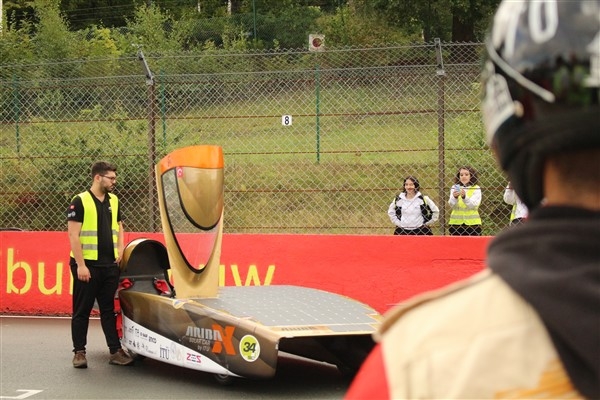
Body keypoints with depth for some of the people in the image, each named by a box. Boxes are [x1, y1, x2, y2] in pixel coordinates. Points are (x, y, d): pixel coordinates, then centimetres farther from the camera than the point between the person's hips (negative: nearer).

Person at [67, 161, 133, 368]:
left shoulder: (113, 201, 11)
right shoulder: (80, 201, -8)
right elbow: (73, 235, -11)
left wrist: (120, 250, 9)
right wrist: (80, 264, -16)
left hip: (110, 265, 6)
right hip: (87, 265, -5)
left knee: (109, 310, 9)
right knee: (82, 311, 3)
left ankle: (116, 351, 11)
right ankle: (79, 352, 10)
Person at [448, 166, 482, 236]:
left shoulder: (476, 188, 1)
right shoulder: (455, 188, 6)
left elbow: (474, 205, -14)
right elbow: (451, 204, -9)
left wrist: (464, 197, -31)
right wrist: (455, 197, -31)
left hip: (472, 223, -1)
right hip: (456, 223, 1)